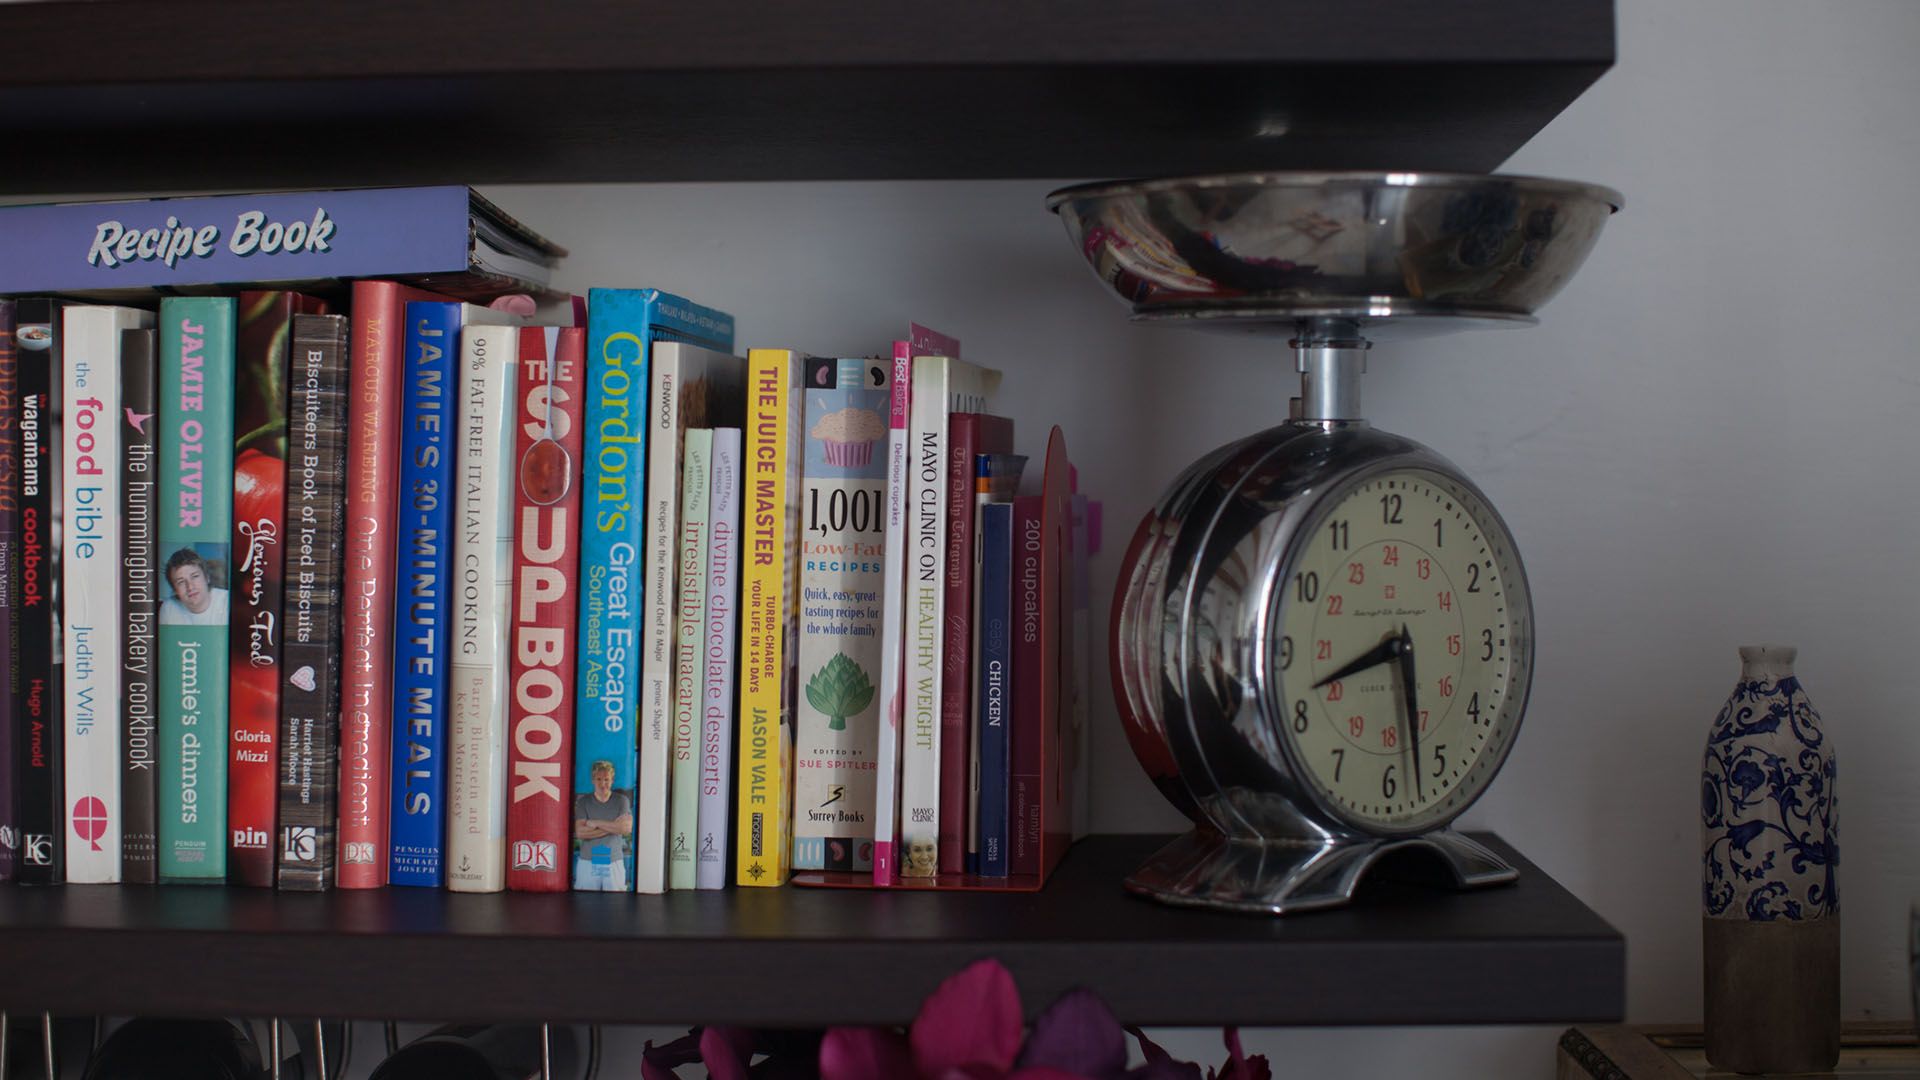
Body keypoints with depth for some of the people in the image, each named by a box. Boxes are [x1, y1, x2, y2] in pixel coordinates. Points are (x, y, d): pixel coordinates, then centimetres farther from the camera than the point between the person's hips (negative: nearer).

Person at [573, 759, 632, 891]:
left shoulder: (622, 801, 4)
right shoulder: (583, 801, 4)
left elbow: (627, 828, -10)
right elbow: (580, 833, -8)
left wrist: (596, 823, -9)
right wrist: (612, 827, -10)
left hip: (614, 862, 0)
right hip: (587, 862, 0)